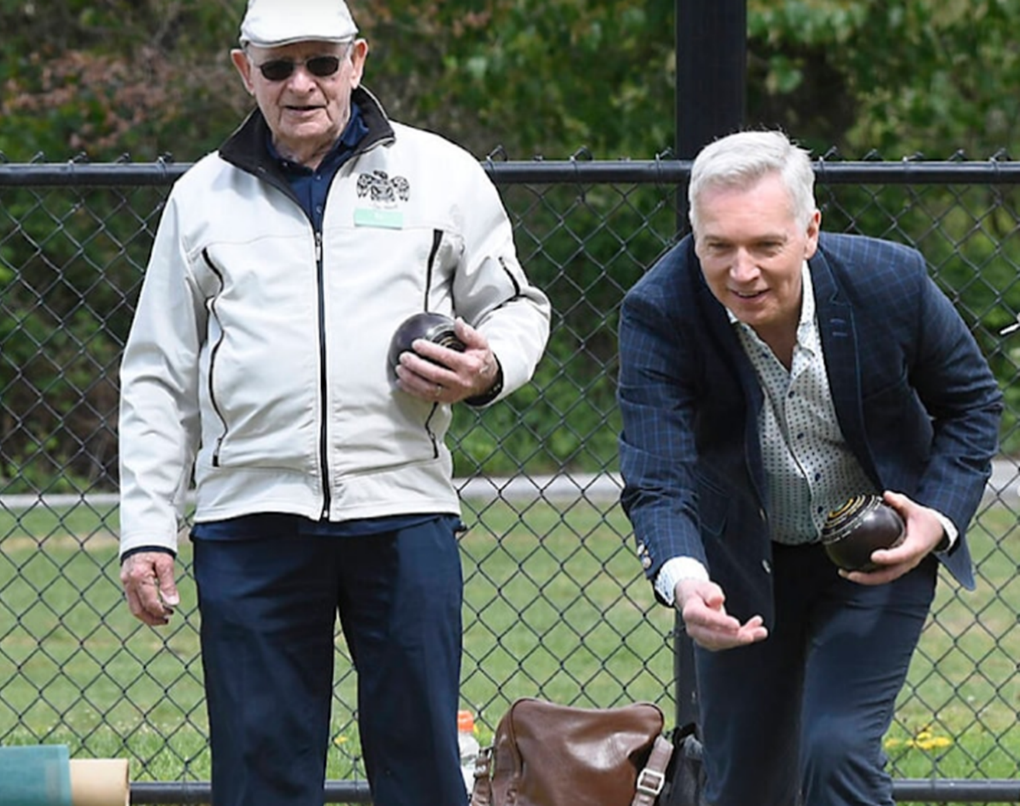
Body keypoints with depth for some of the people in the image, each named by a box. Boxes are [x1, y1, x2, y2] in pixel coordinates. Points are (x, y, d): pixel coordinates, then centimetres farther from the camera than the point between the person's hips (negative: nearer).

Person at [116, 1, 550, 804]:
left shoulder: (442, 174, 10)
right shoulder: (204, 195, 13)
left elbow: (517, 308, 19)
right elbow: (157, 380, 14)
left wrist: (488, 370, -5)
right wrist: (146, 531, 6)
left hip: (403, 511, 0)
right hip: (249, 519, 1)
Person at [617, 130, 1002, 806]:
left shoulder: (891, 281, -22)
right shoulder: (657, 313, -25)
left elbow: (972, 401, -3)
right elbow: (657, 478, -33)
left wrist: (940, 517, -18)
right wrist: (683, 581, -53)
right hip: (744, 562, 1)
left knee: (837, 751, -17)